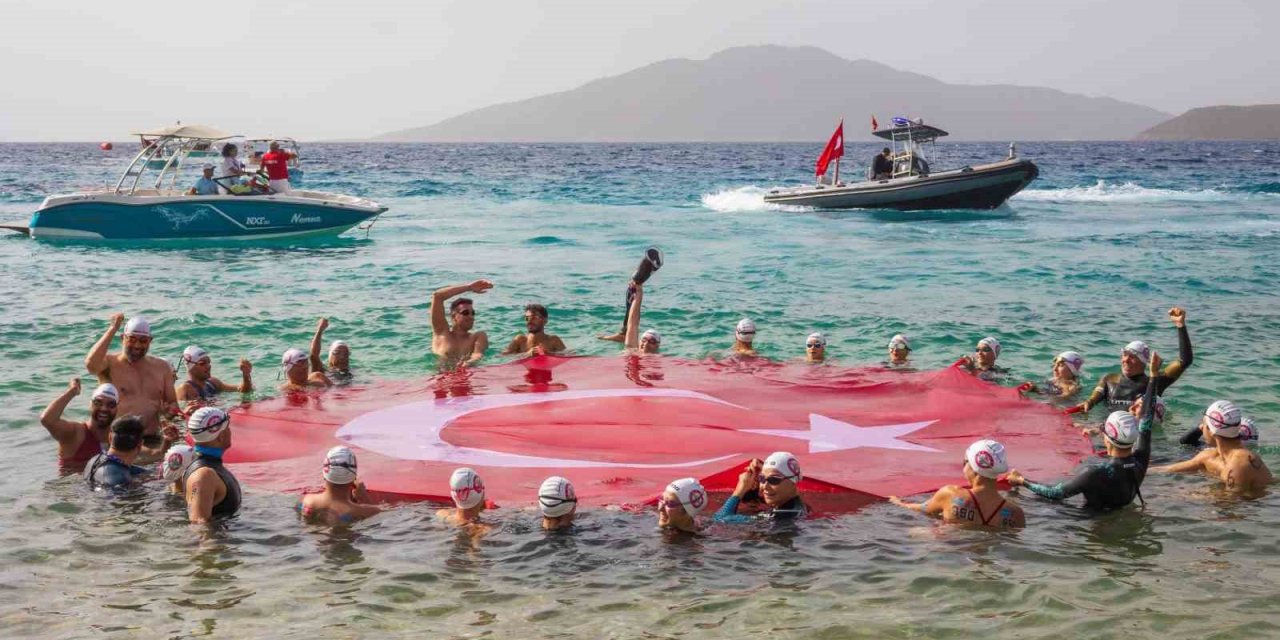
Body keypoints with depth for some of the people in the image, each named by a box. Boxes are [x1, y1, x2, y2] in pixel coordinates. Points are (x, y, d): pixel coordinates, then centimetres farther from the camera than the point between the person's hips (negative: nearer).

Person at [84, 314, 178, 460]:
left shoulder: (162, 367, 15)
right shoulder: (110, 364, 2)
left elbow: (173, 404, 20)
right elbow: (90, 364, -23)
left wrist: (168, 410, -6)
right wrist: (113, 329, -15)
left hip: (154, 440, 3)